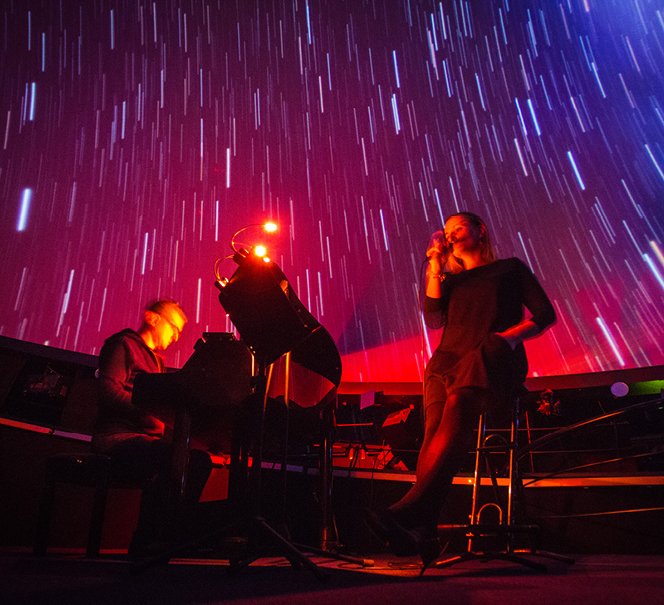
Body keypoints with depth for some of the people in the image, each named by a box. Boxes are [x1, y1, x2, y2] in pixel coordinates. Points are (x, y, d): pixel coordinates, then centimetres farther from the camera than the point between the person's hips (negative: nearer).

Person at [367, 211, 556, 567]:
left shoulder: (509, 268, 21)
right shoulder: (449, 280, 29)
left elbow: (545, 313, 10)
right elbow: (433, 319, 9)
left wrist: (512, 335, -9)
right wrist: (434, 267, 13)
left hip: (494, 359, -3)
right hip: (449, 358, 4)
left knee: (458, 405, -37)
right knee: (436, 424, -29)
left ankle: (410, 508, -49)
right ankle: (424, 529, -41)